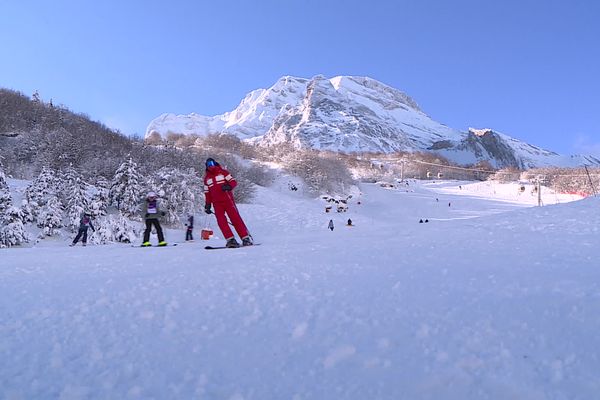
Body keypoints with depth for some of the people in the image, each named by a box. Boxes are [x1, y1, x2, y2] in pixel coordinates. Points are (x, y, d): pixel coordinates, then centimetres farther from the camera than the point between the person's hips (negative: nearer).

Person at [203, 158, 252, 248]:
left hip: (227, 200, -3)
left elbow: (234, 182, 0)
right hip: (216, 203, 4)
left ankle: (246, 238, -7)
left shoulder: (223, 172, 6)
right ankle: (230, 240, -11)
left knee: (235, 218, -9)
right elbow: (207, 193, 20)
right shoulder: (207, 178, 16)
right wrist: (207, 205, 13)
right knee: (221, 221, -11)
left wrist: (228, 186, -21)